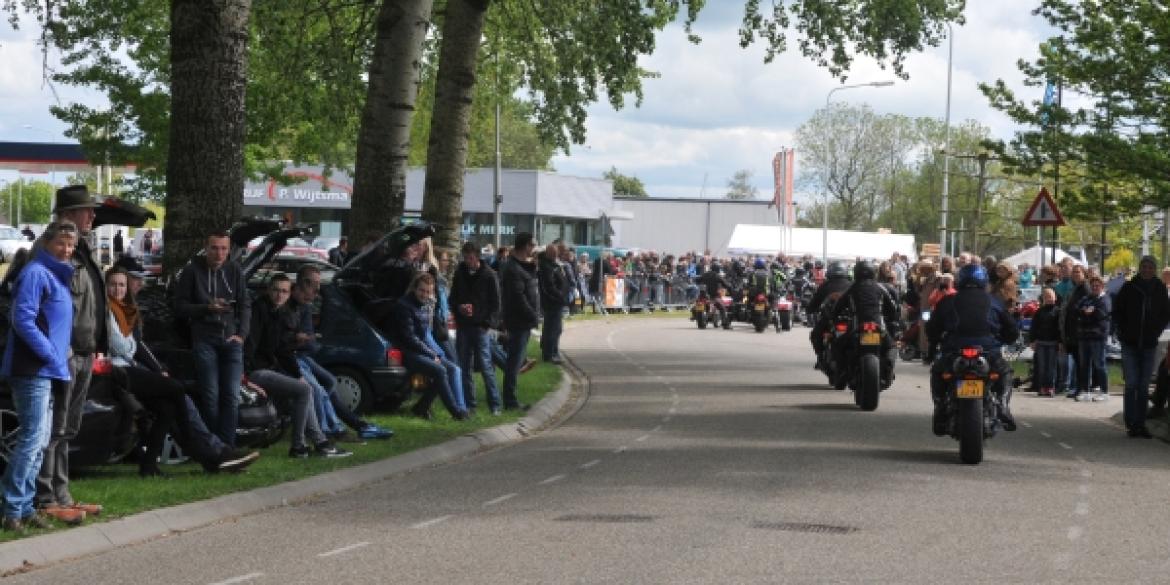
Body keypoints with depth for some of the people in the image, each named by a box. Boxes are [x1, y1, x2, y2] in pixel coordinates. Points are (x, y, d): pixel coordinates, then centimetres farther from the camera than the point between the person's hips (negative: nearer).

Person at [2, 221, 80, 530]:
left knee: (39, 441, 11)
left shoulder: (58, 275, 17)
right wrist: (51, 355, -18)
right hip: (32, 370, -10)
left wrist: (59, 359, 12)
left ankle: (25, 506, 16)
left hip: (47, 371, 10)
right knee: (31, 438, -12)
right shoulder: (35, 273, -12)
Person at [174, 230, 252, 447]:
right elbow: (180, 306, 2)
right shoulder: (193, 271, 0)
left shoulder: (235, 270, 9)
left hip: (231, 339, 3)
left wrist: (241, 334, -1)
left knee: (231, 396, -3)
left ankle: (227, 446, -1)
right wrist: (207, 308, -13)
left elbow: (245, 305, 11)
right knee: (210, 396, -5)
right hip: (204, 340, -3)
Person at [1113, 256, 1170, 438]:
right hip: (1129, 344, -2)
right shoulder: (1129, 288, -2)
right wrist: (1124, 331, -3)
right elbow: (1117, 312, 5)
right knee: (1132, 384, -7)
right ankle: (1131, 423, -3)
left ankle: (1140, 424, 10)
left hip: (1149, 345, 2)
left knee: (1144, 386, 5)